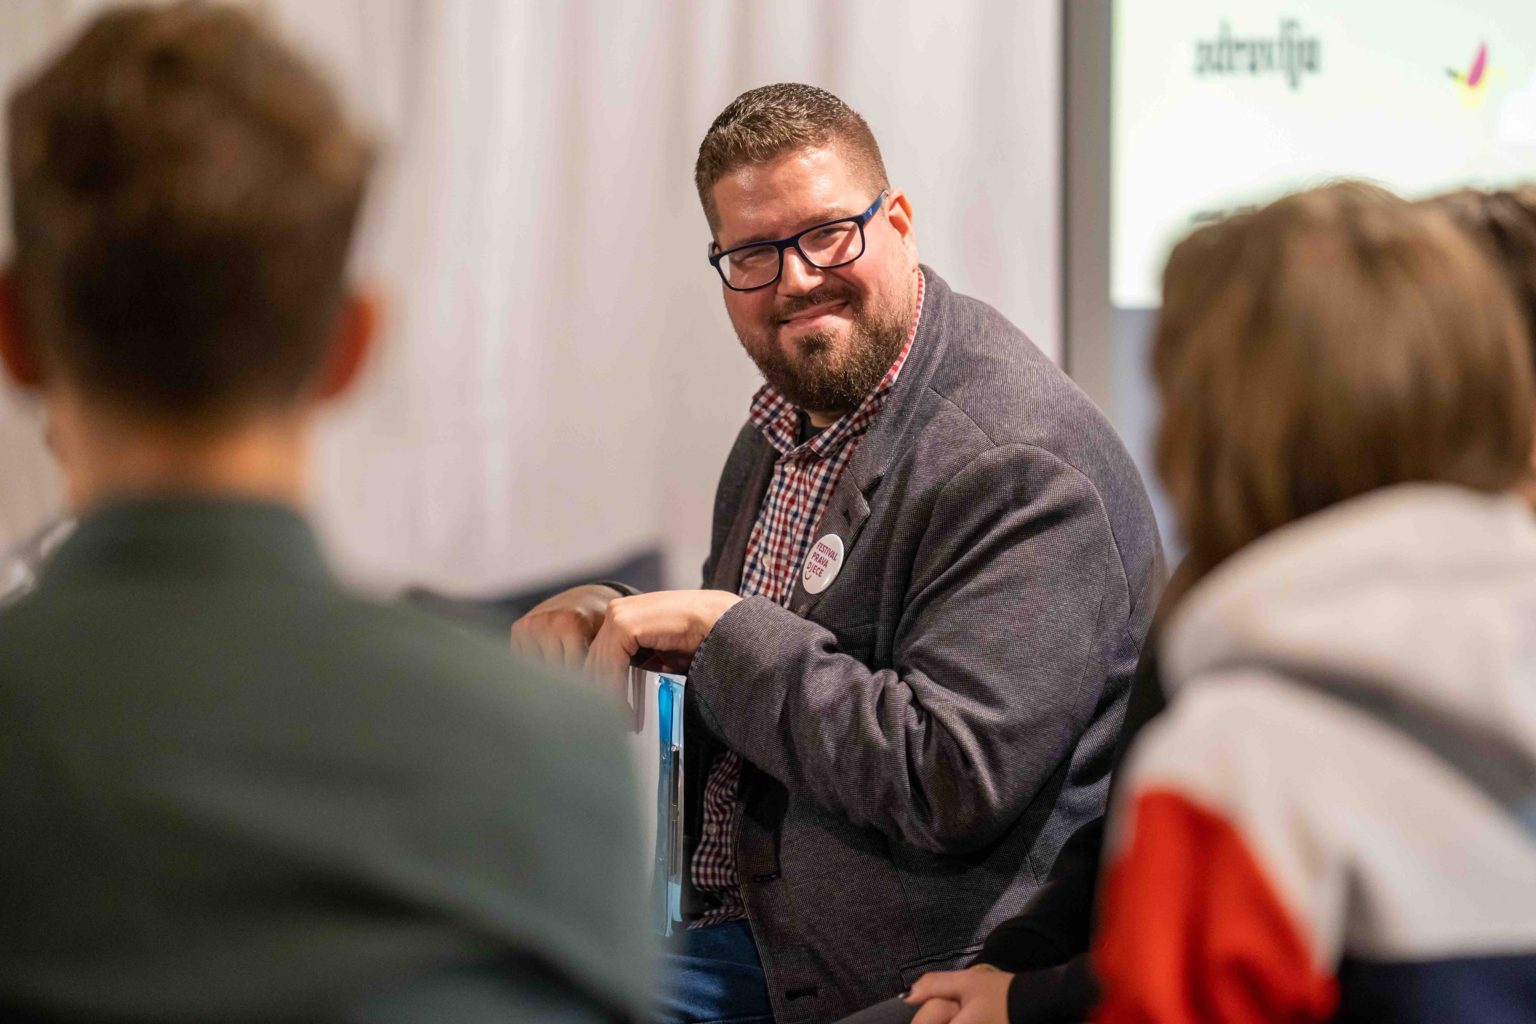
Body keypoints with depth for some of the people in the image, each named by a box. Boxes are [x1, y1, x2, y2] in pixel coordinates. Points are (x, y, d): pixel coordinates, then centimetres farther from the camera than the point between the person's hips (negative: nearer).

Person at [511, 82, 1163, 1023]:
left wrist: (718, 628, -19)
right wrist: (610, 627, 1)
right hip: (745, 929, 8)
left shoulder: (1018, 460, -18)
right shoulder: (787, 427, 11)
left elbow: (951, 786, -25)